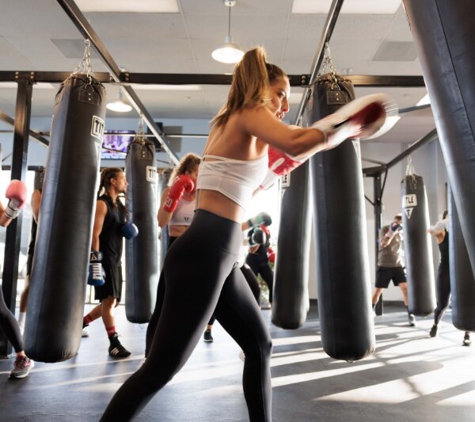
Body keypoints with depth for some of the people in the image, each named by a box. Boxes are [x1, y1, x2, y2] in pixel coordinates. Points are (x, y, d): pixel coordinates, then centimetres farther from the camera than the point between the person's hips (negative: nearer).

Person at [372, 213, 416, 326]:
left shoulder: (402, 231, 5)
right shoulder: (384, 229, -8)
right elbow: (383, 243, -23)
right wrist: (392, 230, -33)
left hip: (398, 265, 3)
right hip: (384, 266, -3)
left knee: (405, 288, -7)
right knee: (378, 290, 3)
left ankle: (410, 315, 3)